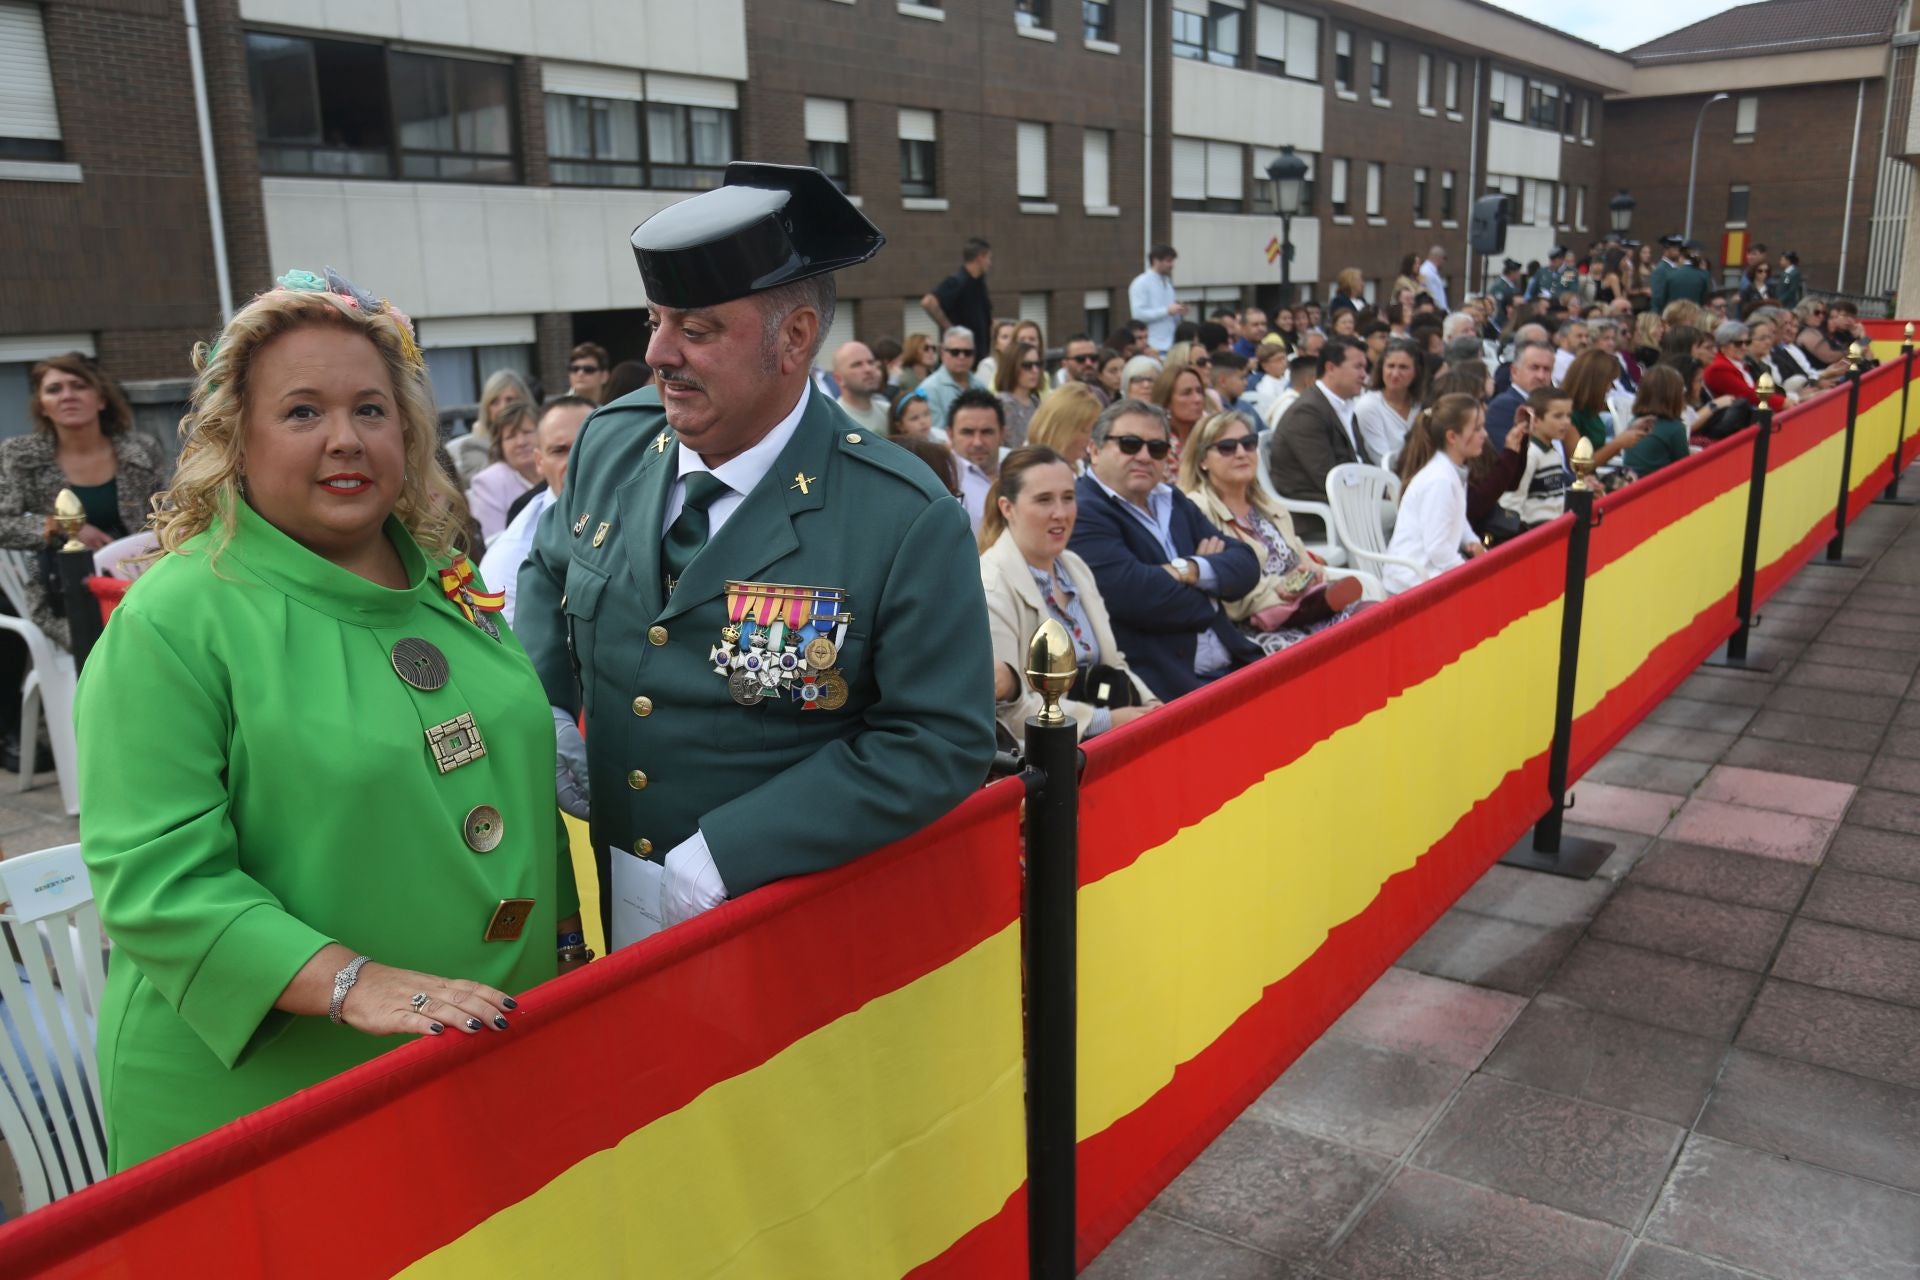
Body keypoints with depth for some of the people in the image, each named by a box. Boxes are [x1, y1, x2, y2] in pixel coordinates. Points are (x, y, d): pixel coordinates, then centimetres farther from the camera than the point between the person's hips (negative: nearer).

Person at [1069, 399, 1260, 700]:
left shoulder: (1173, 501, 19)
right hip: (1167, 689, -8)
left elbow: (1246, 565, 11)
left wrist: (1191, 569, -12)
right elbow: (1135, 594, -21)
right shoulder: (1081, 513, -8)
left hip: (1232, 668, 9)